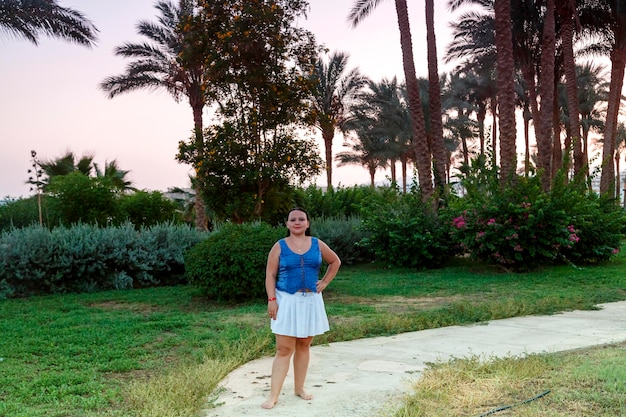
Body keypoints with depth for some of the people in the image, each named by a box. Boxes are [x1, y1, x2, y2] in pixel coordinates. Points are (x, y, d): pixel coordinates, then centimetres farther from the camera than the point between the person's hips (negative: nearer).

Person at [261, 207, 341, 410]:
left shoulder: (317, 244, 5)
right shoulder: (280, 246, -2)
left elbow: (335, 261, 18)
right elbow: (270, 274, -3)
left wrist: (325, 282, 8)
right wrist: (271, 299, -12)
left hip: (311, 301, 3)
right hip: (287, 301, -3)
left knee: (303, 346, 11)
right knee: (284, 349, -4)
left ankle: (299, 387, 24)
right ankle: (273, 395, 1)